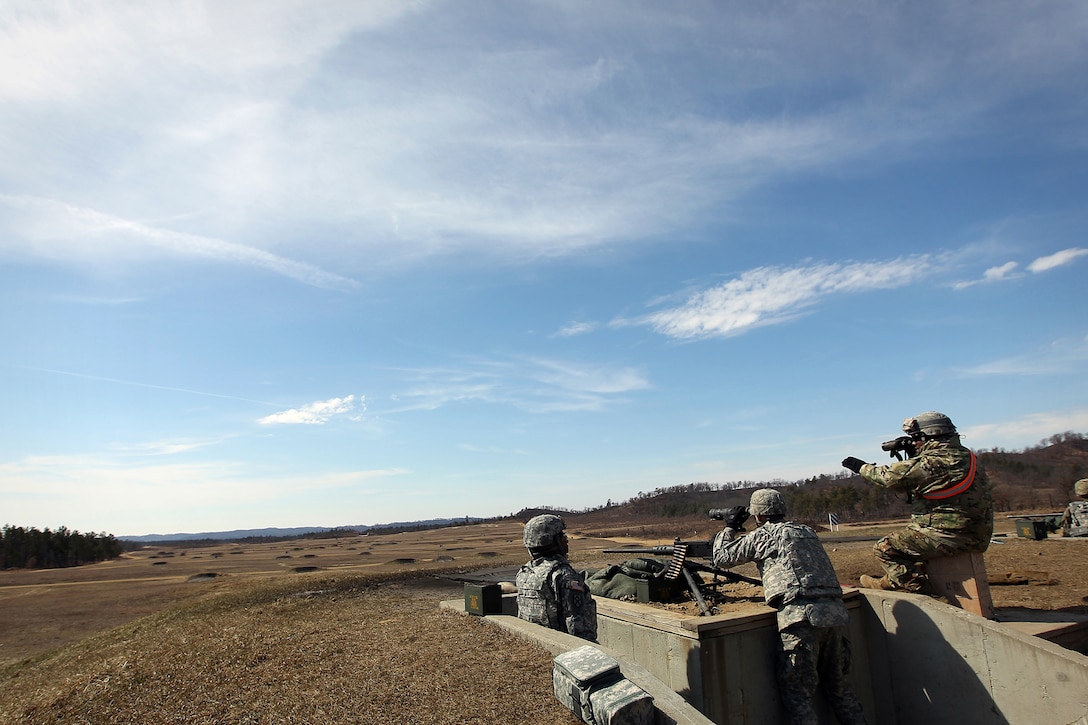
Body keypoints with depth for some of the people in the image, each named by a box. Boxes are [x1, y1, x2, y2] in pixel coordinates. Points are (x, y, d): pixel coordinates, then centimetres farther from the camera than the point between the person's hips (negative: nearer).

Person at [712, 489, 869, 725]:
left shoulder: (762, 535, 4)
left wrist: (730, 527, 27)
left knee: (796, 691, 1)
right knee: (836, 684, 22)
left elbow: (721, 557, 11)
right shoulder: (807, 531, 22)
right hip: (836, 612, 7)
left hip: (803, 615, -7)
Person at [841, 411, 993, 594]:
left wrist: (861, 467, -1)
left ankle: (921, 592, -7)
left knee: (884, 548, -7)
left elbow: (890, 477, -14)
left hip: (948, 536, -10)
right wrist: (913, 455, 13)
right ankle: (892, 582, 30)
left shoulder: (934, 462, -19)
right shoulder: (962, 456, 12)